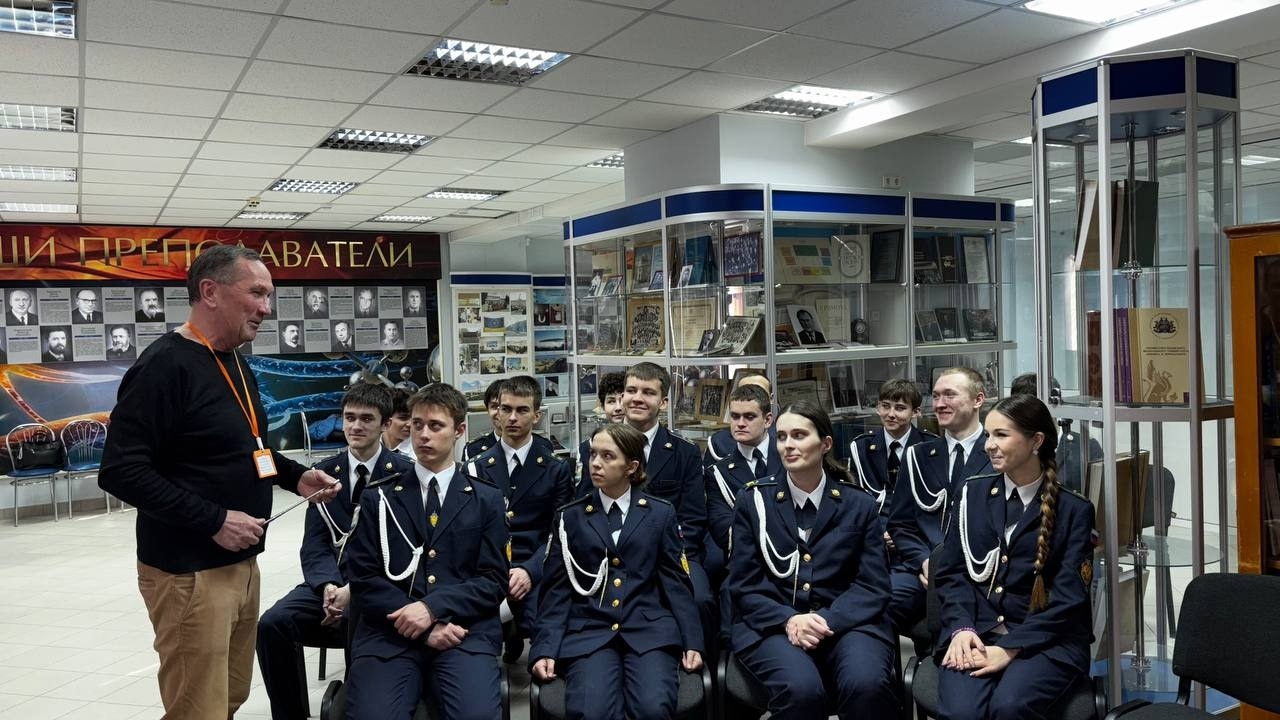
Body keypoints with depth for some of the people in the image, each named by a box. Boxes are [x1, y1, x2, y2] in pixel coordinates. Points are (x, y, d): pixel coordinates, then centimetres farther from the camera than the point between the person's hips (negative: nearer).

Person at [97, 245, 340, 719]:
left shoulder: (235, 364, 13)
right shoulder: (165, 365, -17)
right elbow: (121, 471, -22)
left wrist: (296, 476, 7)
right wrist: (214, 521, -23)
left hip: (241, 562, 9)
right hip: (189, 572, -9)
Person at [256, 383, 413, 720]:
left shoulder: (403, 472, -4)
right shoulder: (325, 471, 10)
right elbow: (314, 543, 4)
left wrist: (355, 589, -20)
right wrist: (328, 585, -16)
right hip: (332, 579, 4)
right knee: (272, 624, -20)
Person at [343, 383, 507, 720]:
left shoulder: (487, 500, 13)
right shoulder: (378, 500, 14)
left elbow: (494, 581, 6)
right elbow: (363, 579, 4)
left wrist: (433, 608, -11)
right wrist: (426, 628, -9)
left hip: (465, 633, 0)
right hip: (391, 632, 1)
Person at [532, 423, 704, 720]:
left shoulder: (661, 513, 10)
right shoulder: (570, 516, 10)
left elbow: (675, 581, 8)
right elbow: (556, 589, 7)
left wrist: (692, 642, -2)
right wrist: (545, 649, -5)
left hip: (649, 630, 0)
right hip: (588, 631, 0)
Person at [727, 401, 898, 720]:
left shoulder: (860, 504, 7)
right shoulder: (753, 501, 6)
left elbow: (874, 586, 1)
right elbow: (744, 585, 2)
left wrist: (828, 620, -17)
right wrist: (788, 620, -16)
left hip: (846, 621, 1)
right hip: (772, 624, -1)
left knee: (867, 685, -31)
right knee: (801, 689, -33)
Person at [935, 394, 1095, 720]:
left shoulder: (1074, 510, 3)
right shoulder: (974, 492, 11)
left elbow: (1068, 596, -5)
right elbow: (950, 571, 7)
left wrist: (1011, 648, -14)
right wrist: (961, 628, -10)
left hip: (1047, 640, -1)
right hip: (976, 634, 2)